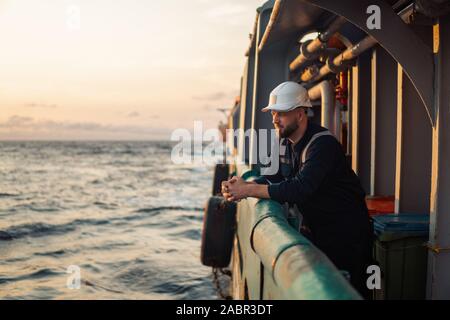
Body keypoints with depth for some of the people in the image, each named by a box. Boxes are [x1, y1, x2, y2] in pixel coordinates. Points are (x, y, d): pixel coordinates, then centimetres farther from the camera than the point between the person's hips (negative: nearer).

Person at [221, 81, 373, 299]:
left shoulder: (323, 144, -24)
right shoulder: (286, 142, 5)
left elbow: (301, 188, -34)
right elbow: (274, 177, 7)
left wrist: (249, 190, -32)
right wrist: (243, 186, -14)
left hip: (345, 231, -8)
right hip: (312, 228, 8)